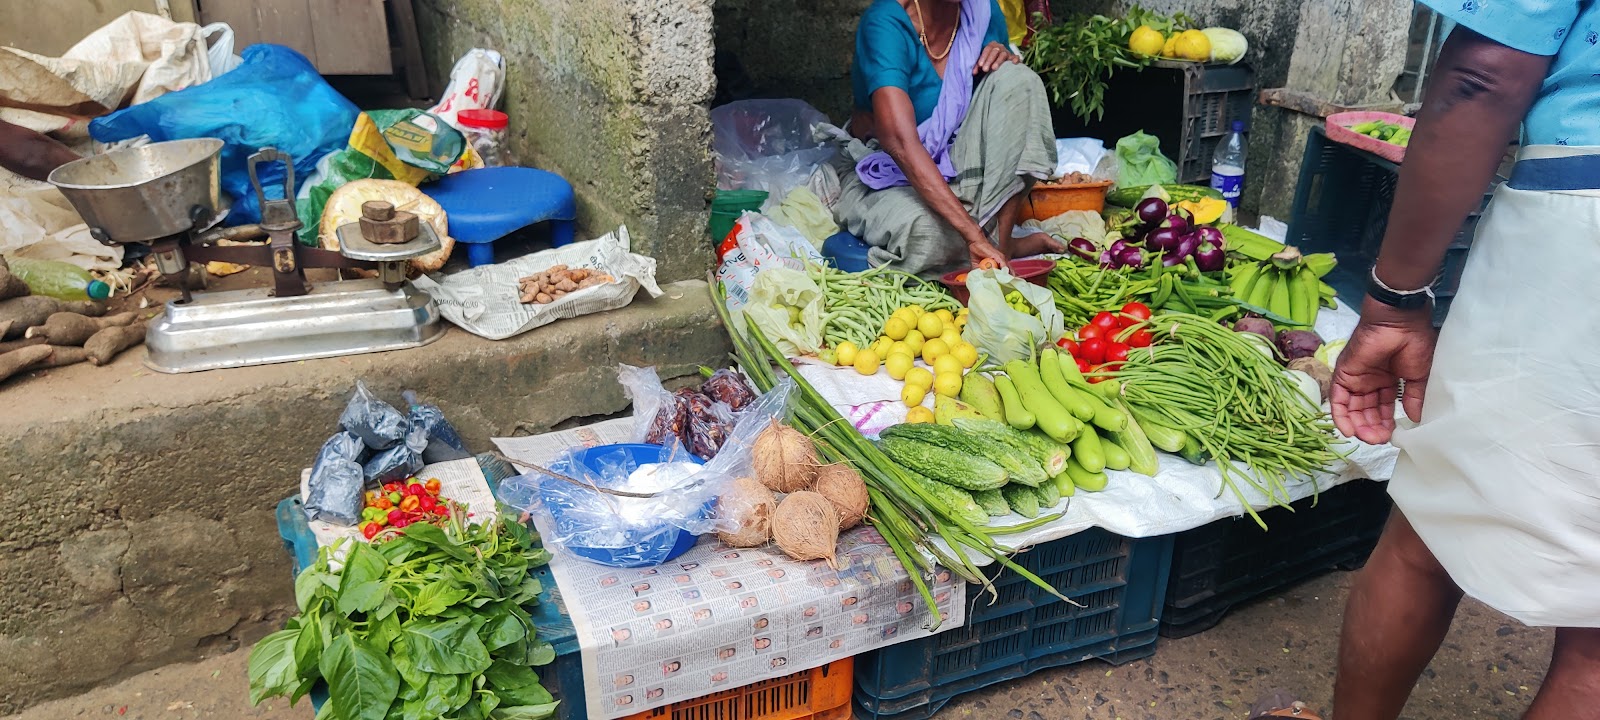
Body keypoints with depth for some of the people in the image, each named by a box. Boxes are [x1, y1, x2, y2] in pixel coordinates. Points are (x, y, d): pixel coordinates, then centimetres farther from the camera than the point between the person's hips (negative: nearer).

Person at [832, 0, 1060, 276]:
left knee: (1018, 80, -17)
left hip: (951, 166, 6)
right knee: (928, 233, -39)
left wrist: (1003, 58, -12)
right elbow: (901, 142, -37)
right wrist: (973, 234, -45)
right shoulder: (885, 23, -23)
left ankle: (1000, 241, -17)